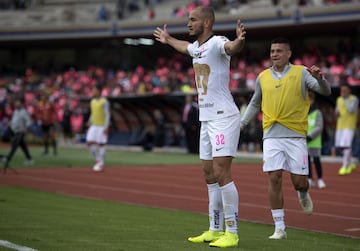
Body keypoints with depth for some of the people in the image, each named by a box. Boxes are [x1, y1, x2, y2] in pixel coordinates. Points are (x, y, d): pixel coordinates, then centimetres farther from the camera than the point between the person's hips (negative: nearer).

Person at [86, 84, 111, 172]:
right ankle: (98, 160, 14)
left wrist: (106, 128, -20)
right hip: (94, 126, 7)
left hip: (102, 127, -7)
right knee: (89, 143, -2)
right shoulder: (92, 101, 11)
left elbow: (107, 115, -13)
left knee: (101, 144, -3)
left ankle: (101, 164, 6)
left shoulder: (104, 102, -11)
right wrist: (89, 125, 16)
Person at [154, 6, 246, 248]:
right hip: (206, 119, 9)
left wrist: (239, 41, -60)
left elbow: (231, 47, -38)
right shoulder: (196, 46, 14)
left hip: (224, 118, -9)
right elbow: (185, 47, 40)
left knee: (221, 172, -14)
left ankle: (232, 234, -10)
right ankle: (215, 230, 20)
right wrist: (168, 39, 56)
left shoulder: (217, 42, -13)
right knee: (209, 174, 12)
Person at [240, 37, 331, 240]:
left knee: (299, 182, -1)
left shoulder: (301, 73, 0)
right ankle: (280, 228, 0)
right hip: (272, 136, 2)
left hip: (295, 135, -2)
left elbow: (326, 91, -8)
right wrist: (241, 123, 16)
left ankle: (303, 194, 38)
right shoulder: (263, 77, 9)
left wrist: (319, 78, -28)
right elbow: (255, 104, 24)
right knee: (275, 179, -7)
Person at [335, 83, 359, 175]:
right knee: (341, 146, 7)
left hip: (349, 126, -6)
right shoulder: (339, 99, 11)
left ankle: (345, 167, -10)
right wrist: (337, 112, -2)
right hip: (340, 125, 6)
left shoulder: (354, 99, -7)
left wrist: (346, 99, -16)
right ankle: (350, 164, 25)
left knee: (346, 145, -15)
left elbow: (351, 110, -21)